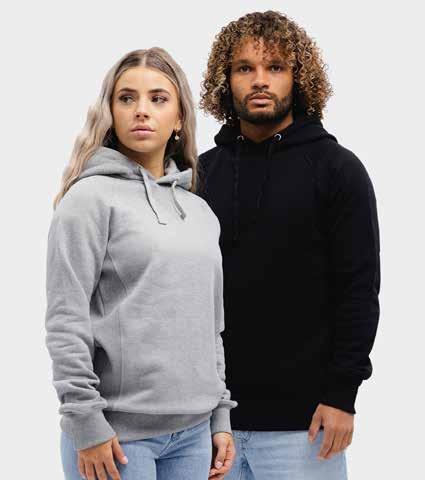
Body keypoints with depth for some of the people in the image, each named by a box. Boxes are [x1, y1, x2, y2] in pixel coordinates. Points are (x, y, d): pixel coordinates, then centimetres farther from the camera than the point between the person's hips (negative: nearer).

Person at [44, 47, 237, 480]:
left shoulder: (201, 212, 14)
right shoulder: (90, 197, -5)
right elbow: (65, 321, -11)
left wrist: (221, 416, 13)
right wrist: (85, 421, -15)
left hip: (193, 430, 6)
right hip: (118, 431, -6)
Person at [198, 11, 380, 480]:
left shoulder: (336, 168, -2)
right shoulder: (201, 173, 8)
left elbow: (358, 290, -6)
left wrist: (341, 393, -12)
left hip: (300, 419, -3)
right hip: (212, 413, 4)